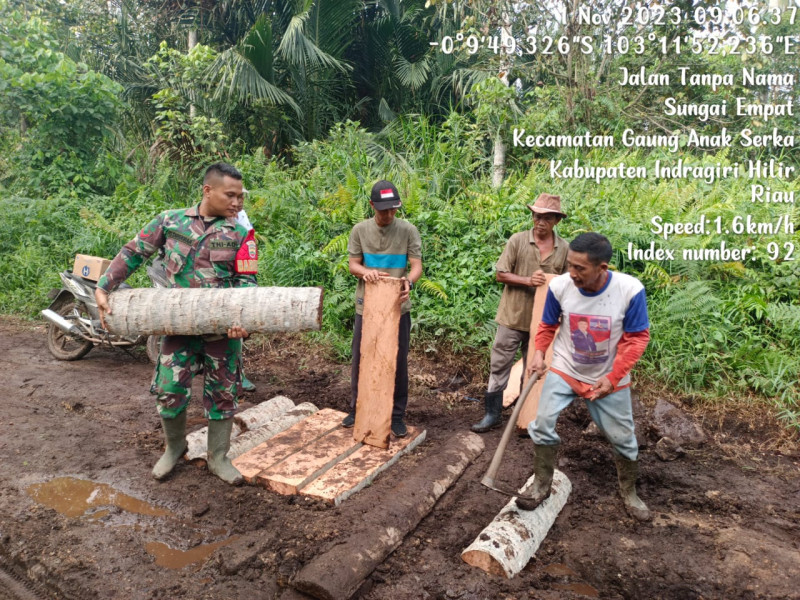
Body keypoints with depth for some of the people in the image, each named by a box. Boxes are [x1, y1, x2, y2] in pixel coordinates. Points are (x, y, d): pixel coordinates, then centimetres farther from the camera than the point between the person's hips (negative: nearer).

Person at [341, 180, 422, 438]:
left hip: (398, 308, -1)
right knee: (360, 360, 12)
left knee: (398, 362, 5)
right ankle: (357, 409, 30)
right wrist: (365, 272, -22)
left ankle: (397, 416, 19)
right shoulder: (359, 230, 0)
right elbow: (352, 264, 2)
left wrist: (409, 282, -30)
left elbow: (416, 266, -7)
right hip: (366, 307, 2)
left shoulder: (408, 230, -3)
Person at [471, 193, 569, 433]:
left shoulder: (564, 248, 0)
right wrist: (528, 281, -21)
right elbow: (501, 274, -6)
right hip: (513, 316, -2)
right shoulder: (518, 240, -6)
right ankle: (492, 413, 18)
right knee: (500, 366, 5)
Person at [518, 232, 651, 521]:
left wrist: (613, 377, -19)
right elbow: (548, 325, -2)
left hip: (609, 378, 0)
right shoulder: (559, 286, -22)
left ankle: (629, 493, 38)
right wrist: (538, 353, -17)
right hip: (563, 369, 1)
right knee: (542, 424, -6)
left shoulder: (630, 290, -27)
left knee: (622, 437, 13)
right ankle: (541, 487, 16)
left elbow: (638, 337, -15)